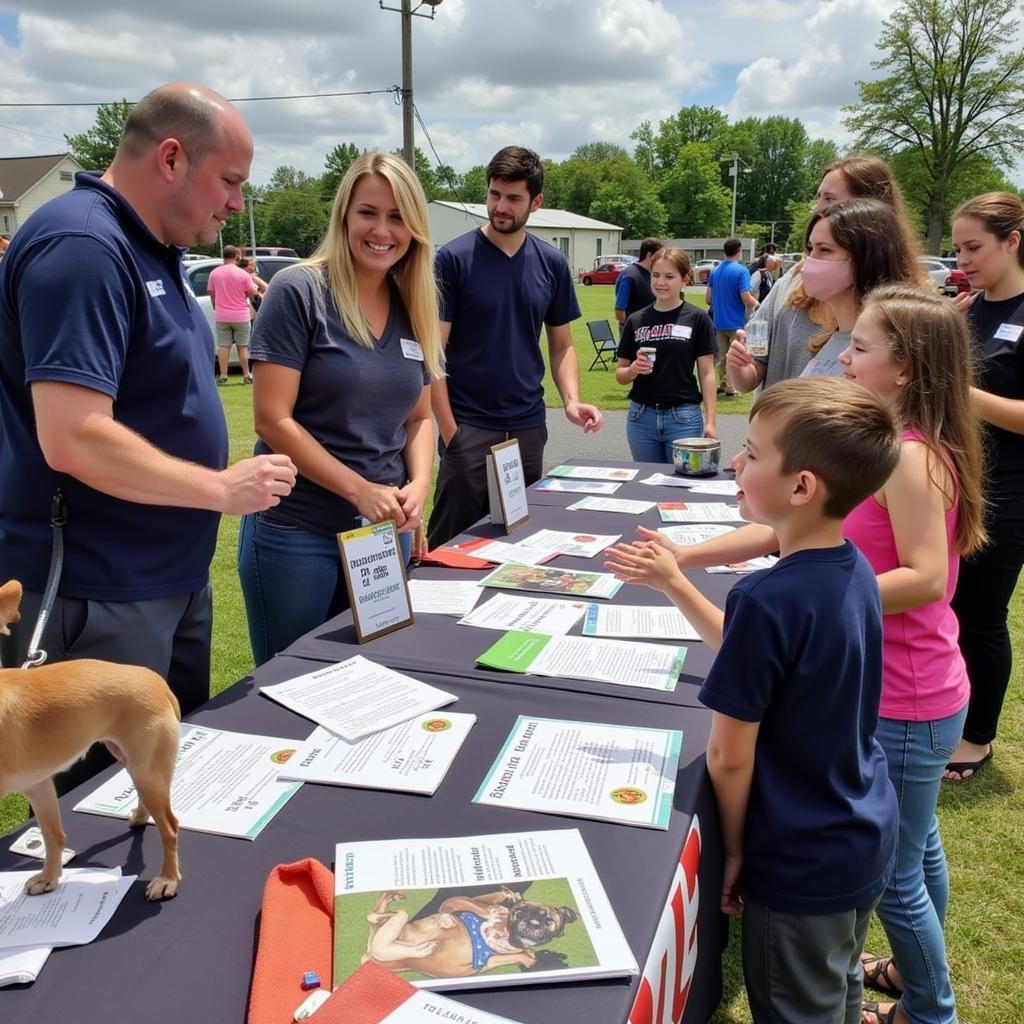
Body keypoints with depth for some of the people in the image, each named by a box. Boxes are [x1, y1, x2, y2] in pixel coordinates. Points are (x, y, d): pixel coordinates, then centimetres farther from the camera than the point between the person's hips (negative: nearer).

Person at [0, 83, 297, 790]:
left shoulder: (151, 249, 11)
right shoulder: (82, 247, -20)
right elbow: (74, 440, -28)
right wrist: (222, 488, -18)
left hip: (173, 577, 10)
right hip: (98, 598, -10)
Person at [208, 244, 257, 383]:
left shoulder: (214, 273, -1)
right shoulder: (242, 274, -10)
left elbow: (211, 293, 7)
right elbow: (252, 293, -7)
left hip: (221, 317, 2)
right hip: (240, 316, -2)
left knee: (223, 346, 5)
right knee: (242, 346, 7)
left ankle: (223, 375, 3)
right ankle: (246, 375, 8)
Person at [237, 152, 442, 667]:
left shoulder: (415, 311, 6)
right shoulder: (299, 292, -11)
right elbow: (274, 420, -15)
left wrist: (419, 483, -7)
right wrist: (360, 491, -19)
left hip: (385, 532, 5)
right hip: (296, 532, -5)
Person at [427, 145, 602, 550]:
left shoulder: (552, 264, 5)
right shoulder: (453, 258, -7)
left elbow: (561, 345, 12)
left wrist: (571, 400, -6)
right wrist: (448, 428, -14)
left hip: (529, 426, 4)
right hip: (469, 426, -4)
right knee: (452, 539, 1)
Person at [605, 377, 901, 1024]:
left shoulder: (767, 599, -30)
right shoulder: (855, 570, -5)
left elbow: (729, 757, -22)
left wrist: (734, 848, -5)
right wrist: (672, 581, 1)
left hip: (803, 865, -7)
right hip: (868, 838, 8)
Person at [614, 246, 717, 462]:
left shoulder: (697, 319, -1)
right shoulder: (636, 320, 6)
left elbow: (707, 374, -1)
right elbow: (620, 375, 9)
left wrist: (710, 421, -6)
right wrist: (633, 369, -13)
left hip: (683, 418, -2)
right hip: (641, 417, 3)